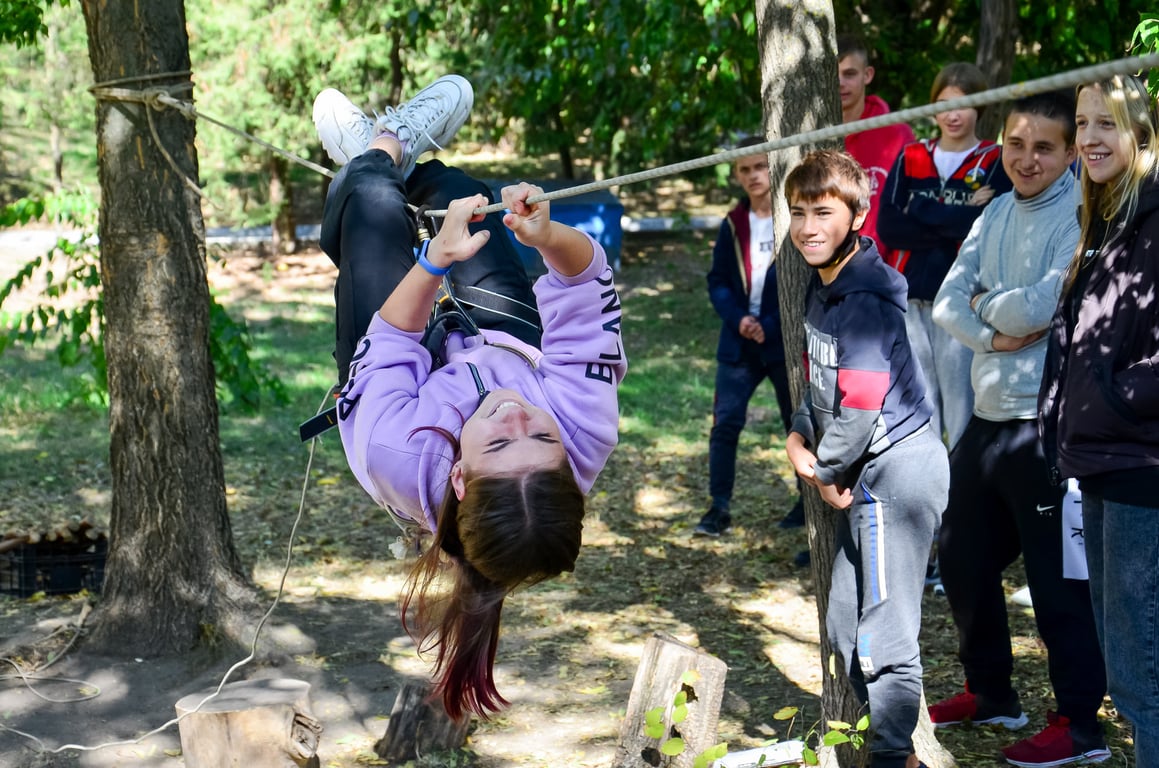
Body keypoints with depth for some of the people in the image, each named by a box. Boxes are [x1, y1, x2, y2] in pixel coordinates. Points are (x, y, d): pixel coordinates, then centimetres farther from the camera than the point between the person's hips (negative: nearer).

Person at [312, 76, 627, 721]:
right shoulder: (587, 431, -49)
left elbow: (391, 341, -33)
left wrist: (433, 262, -42)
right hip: (512, 346, 2)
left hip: (420, 370, -2)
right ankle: (411, 158, 53)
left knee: (375, 204, 11)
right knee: (452, 186, 16)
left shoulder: (399, 457, -53)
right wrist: (549, 237, -53)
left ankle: (379, 152, 49)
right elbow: (587, 287, -36)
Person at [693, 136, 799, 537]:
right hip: (739, 342, 3)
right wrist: (738, 319, -11)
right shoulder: (733, 225, 7)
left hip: (786, 341, -3)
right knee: (725, 422, -3)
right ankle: (719, 507, 3)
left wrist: (771, 326, -15)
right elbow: (718, 281, 7)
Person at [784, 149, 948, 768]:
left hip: (897, 468, -10)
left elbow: (860, 404, -23)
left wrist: (826, 471, -9)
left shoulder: (867, 297, -21)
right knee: (845, 628, 18)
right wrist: (799, 435, 1)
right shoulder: (821, 286, 10)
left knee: (885, 637, -4)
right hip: (865, 473, 10)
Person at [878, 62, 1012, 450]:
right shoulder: (910, 159, 11)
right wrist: (955, 222, -9)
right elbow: (887, 226, 0)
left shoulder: (995, 163, 1)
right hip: (910, 303, 4)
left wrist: (920, 209, -7)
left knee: (964, 415, -6)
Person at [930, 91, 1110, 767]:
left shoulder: (1080, 216, -13)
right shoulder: (998, 214, 10)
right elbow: (949, 302, 4)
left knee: (1056, 574, -2)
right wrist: (993, 335, -13)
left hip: (1045, 424, -8)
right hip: (988, 416, 8)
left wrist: (988, 302, -3)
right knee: (963, 557, 18)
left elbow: (1039, 307, -22)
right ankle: (991, 693, 35)